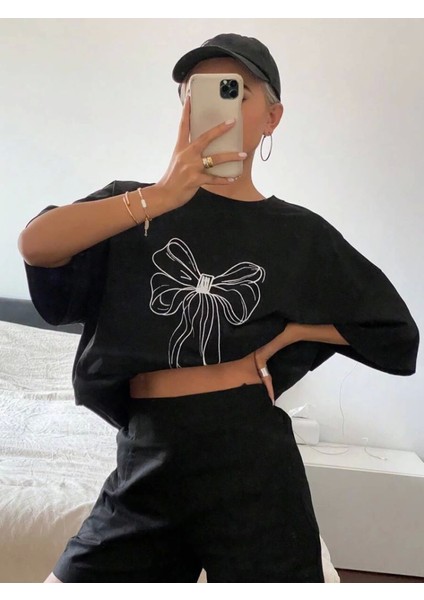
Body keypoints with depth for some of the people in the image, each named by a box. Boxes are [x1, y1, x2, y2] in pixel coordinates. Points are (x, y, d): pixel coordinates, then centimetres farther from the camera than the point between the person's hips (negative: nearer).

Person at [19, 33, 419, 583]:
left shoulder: (299, 232, 4)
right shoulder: (139, 207, 5)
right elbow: (35, 244, -14)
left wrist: (284, 332, -1)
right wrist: (163, 196, -24)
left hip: (252, 461, 0)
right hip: (147, 461, 1)